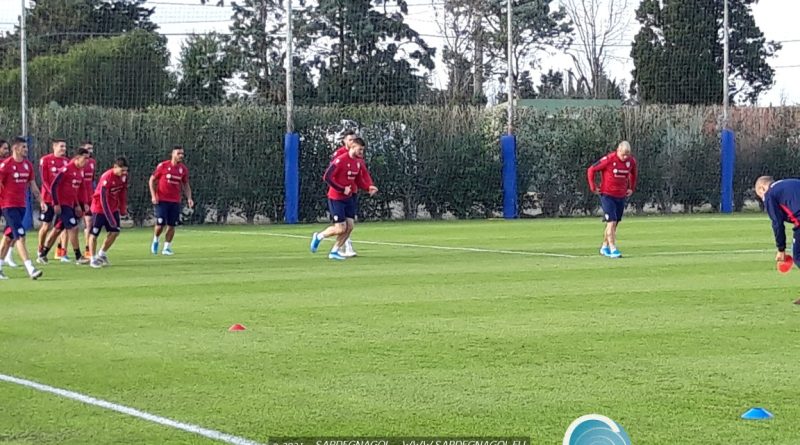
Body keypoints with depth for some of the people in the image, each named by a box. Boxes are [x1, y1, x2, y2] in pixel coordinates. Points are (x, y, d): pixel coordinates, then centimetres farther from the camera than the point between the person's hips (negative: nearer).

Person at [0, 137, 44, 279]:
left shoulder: (28, 165, 10)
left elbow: (33, 185, 17)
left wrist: (40, 201, 11)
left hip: (21, 205, 7)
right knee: (20, 235, -14)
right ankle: (30, 269, -21)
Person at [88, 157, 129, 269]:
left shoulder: (124, 176, -7)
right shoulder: (107, 177, -28)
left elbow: (123, 192, 8)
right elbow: (103, 198, -27)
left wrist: (123, 209, 9)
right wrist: (109, 217, -27)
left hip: (113, 208, 7)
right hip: (99, 207, -7)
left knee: (115, 232, 3)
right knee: (94, 234, -1)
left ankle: (102, 254, 21)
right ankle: (93, 259, 11)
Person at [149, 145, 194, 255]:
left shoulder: (184, 169, 5)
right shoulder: (163, 166, -6)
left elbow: (186, 185, 15)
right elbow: (152, 180, 2)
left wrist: (189, 198, 1)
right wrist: (153, 196, -7)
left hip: (175, 201, 3)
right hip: (162, 200, -3)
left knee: (171, 225, 2)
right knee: (160, 224, -7)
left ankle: (167, 247, 13)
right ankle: (155, 241, 21)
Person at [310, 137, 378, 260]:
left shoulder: (359, 162, 4)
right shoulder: (340, 160, -19)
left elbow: (359, 179, 14)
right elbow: (327, 177, -22)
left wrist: (369, 187, -5)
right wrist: (342, 189, -22)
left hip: (349, 198, 7)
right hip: (336, 198, -7)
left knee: (349, 226, 1)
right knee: (341, 228, -9)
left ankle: (334, 251, 14)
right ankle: (319, 236, 16)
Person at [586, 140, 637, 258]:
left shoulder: (631, 161, 0)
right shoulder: (608, 159, -16)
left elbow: (633, 174, 23)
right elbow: (591, 170, -8)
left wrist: (632, 188, 15)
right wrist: (593, 188, -7)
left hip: (621, 196, 5)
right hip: (607, 195, -5)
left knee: (615, 223, 10)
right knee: (612, 222, -13)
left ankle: (604, 247, 23)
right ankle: (613, 249, -11)